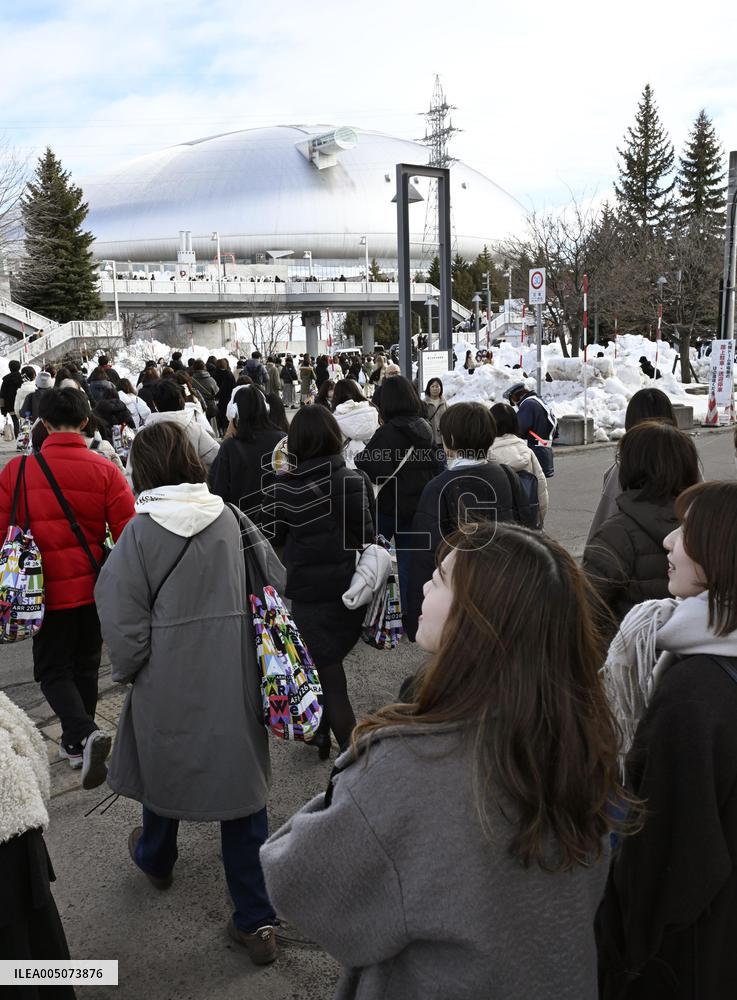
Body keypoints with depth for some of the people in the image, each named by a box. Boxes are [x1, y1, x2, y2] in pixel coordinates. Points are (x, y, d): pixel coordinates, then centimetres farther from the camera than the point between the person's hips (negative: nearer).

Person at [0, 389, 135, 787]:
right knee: (85, 666, 19)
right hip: (94, 589, 2)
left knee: (53, 670, 9)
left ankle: (84, 734, -14)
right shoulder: (105, 471, -8)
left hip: (49, 590, -2)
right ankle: (76, 744, 32)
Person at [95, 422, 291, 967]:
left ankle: (155, 859, 54)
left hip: (169, 682, -1)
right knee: (241, 777, 11)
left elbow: (124, 621, -13)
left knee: (166, 766, 24)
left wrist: (128, 671, 6)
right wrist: (256, 653, 12)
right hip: (237, 681, 1)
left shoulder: (140, 531, -14)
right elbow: (278, 587, -2)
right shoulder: (233, 518, -7)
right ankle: (256, 919, 17)